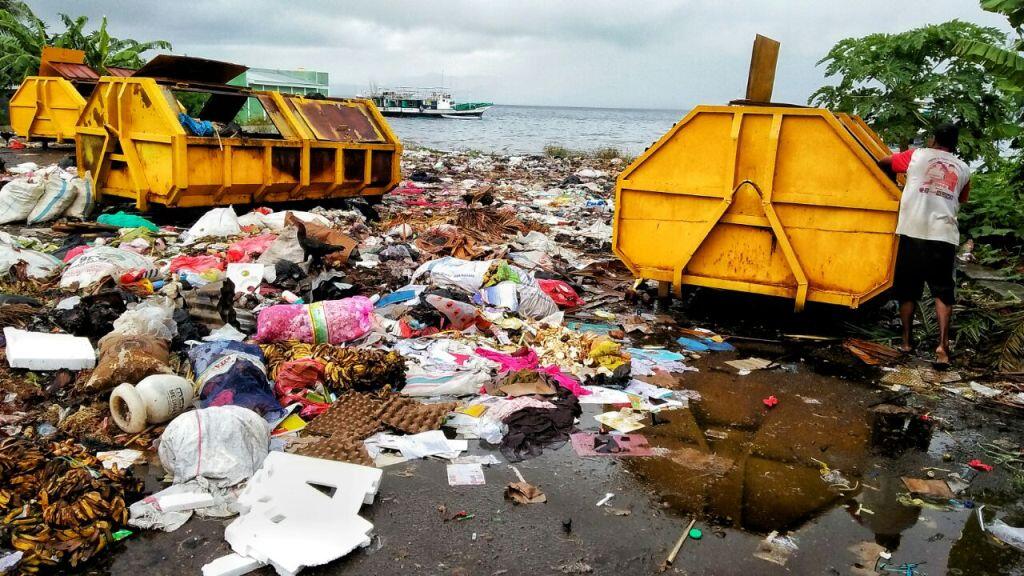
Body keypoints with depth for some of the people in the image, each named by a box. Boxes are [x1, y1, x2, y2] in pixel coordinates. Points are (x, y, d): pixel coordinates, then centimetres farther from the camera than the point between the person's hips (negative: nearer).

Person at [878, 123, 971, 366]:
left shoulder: (917, 156, 11)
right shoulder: (963, 169, 17)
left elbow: (882, 163, 22)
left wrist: (894, 177, 40)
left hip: (912, 232, -1)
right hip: (944, 236, 1)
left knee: (907, 289, 10)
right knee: (942, 291, 6)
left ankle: (906, 341, 15)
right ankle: (943, 344, -8)